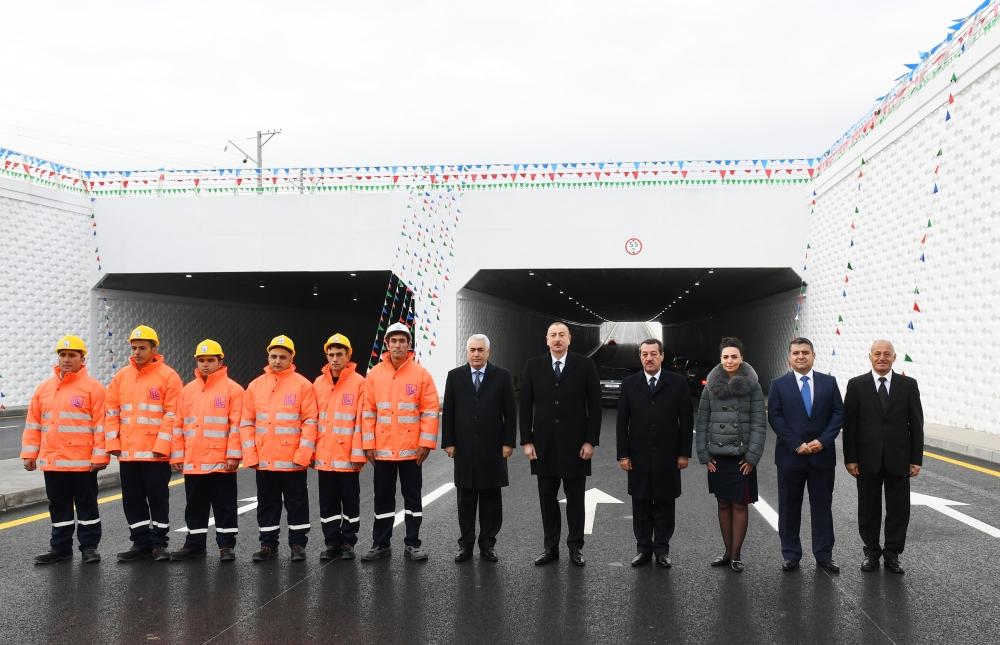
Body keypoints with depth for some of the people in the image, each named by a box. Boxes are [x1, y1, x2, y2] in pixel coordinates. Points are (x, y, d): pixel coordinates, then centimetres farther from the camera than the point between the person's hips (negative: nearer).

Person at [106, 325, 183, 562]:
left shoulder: (168, 376, -6)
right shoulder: (121, 376, 9)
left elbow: (172, 415, -10)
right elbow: (112, 412, 10)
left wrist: (161, 446, -15)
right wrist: (113, 443, 1)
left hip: (156, 453, -5)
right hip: (127, 453, 5)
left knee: (158, 498, 4)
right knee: (132, 499, 11)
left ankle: (159, 543, 16)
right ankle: (141, 543, 23)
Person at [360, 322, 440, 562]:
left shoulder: (421, 374, -3)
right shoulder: (374, 374, 2)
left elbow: (430, 411, -4)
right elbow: (367, 412, 3)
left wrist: (426, 443, -9)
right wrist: (368, 444, -2)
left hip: (412, 449, -1)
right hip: (382, 449, 2)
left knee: (412, 496, 7)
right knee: (383, 497, 10)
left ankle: (412, 544, 17)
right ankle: (381, 544, 20)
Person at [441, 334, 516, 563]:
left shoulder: (502, 376, 1)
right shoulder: (455, 376, 5)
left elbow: (510, 412, 1)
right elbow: (448, 412, 5)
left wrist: (508, 442, -3)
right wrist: (448, 442, 0)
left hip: (493, 448, -1)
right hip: (464, 448, 1)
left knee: (491, 498, 6)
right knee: (466, 499, 7)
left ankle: (488, 544, 16)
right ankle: (466, 543, 16)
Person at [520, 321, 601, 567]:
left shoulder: (585, 365, -3)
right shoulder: (533, 366, 2)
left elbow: (595, 405, -2)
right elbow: (525, 406, 3)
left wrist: (591, 441, -6)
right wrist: (526, 441, -2)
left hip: (575, 444, -1)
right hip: (543, 444, 2)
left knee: (575, 498, 8)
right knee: (547, 498, 9)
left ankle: (575, 547, 20)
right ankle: (550, 547, 19)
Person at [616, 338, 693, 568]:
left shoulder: (677, 383, 0)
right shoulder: (629, 384, 2)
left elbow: (686, 420, 1)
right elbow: (622, 422, 2)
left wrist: (684, 453, -3)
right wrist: (623, 454, -3)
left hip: (667, 456, -1)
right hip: (638, 456, 1)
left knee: (665, 504, 6)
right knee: (641, 504, 8)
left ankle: (662, 549, 17)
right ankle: (643, 548, 18)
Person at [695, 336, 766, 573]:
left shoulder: (752, 386, -3)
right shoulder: (711, 386, 3)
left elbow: (759, 423, -5)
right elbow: (701, 422, 4)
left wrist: (752, 456, -11)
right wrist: (704, 454, -1)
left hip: (742, 456, -2)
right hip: (717, 456, 3)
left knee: (740, 505, 4)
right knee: (723, 504, 10)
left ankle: (736, 555, 13)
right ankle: (728, 551, 21)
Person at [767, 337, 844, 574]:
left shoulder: (829, 382, 5)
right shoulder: (778, 385, 1)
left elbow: (838, 414, 1)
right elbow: (775, 418, -5)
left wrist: (823, 441, -12)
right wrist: (796, 445, -13)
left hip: (822, 455, 1)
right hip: (790, 456, -1)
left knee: (822, 506, 7)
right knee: (789, 507, 6)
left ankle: (824, 555, 16)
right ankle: (791, 554, 16)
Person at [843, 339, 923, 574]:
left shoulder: (908, 385, 2)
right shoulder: (856, 385, 0)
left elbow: (916, 424, 2)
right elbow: (849, 424, -1)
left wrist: (916, 459, -2)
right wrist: (850, 458, -6)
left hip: (898, 460, 1)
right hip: (867, 460, 0)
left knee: (898, 509, 7)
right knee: (869, 509, 9)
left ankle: (892, 554, 21)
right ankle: (871, 552, 23)